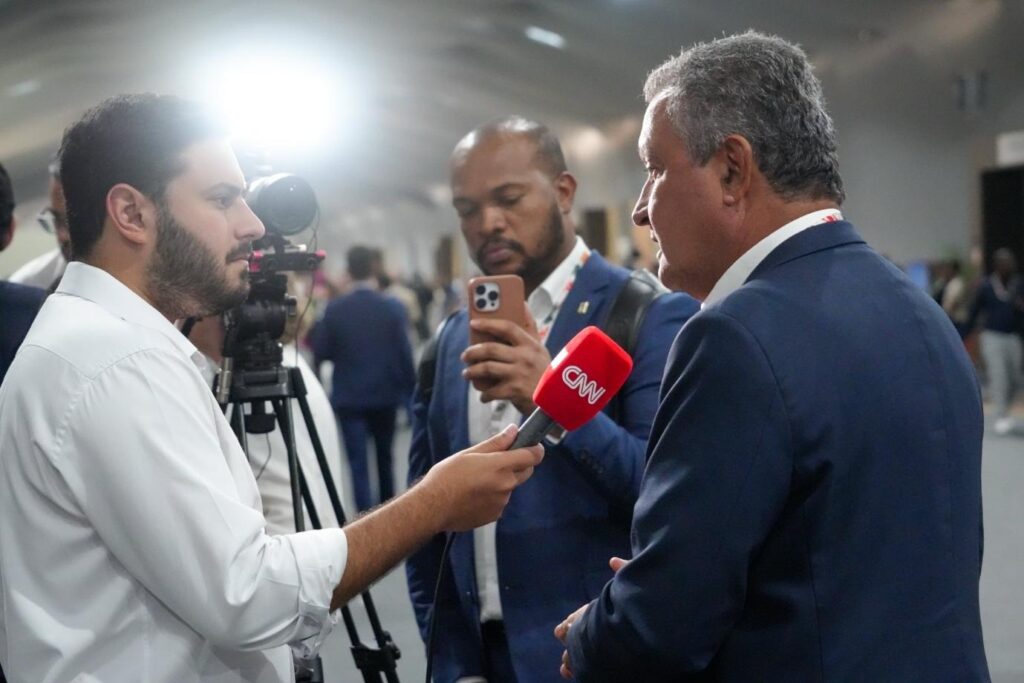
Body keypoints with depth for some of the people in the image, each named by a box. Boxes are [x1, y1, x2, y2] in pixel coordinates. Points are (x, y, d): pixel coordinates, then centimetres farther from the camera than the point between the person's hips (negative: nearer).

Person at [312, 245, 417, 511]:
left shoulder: (334, 309, -8)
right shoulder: (393, 308, -8)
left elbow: (320, 354, -4)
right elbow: (405, 354, -9)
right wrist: (411, 393, 0)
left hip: (349, 397, -2)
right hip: (386, 394, 2)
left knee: (358, 462, -1)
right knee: (385, 456, 20)